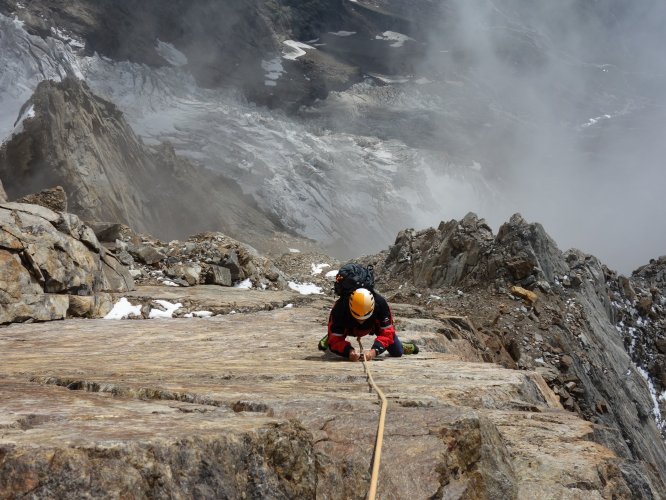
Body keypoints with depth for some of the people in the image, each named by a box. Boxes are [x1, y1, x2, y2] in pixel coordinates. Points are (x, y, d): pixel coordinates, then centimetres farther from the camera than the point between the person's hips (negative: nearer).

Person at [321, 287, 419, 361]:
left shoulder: (381, 304, -42)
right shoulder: (339, 309, -44)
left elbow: (386, 332, -36)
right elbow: (335, 340, -41)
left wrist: (375, 350, -52)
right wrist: (349, 351, -60)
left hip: (374, 324, 0)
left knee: (397, 352, -3)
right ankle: (328, 340, 45)